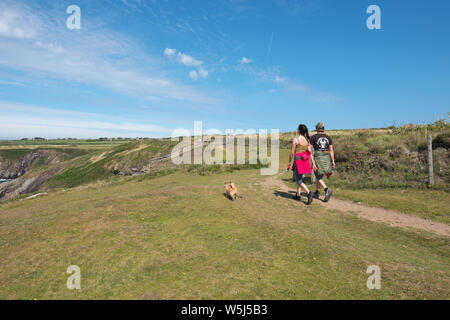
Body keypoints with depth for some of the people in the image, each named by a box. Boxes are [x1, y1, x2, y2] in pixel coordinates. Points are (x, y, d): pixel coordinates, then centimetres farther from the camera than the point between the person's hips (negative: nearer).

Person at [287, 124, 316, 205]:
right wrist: (313, 163, 6)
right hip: (305, 161, 7)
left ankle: (309, 192, -21)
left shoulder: (295, 139, -12)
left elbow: (292, 152, -10)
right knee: (299, 178, 20)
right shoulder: (307, 140, 6)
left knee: (298, 180, 0)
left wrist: (289, 162, 0)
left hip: (298, 161, -7)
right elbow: (310, 152, 4)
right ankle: (298, 195, 26)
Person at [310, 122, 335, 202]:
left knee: (319, 178, 2)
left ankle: (327, 190, -22)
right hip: (326, 158, 5)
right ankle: (317, 192, 25)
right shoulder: (328, 137, 5)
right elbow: (331, 150, 0)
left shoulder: (313, 137, -4)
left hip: (318, 158, -4)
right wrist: (333, 161, -1)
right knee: (320, 176, 19)